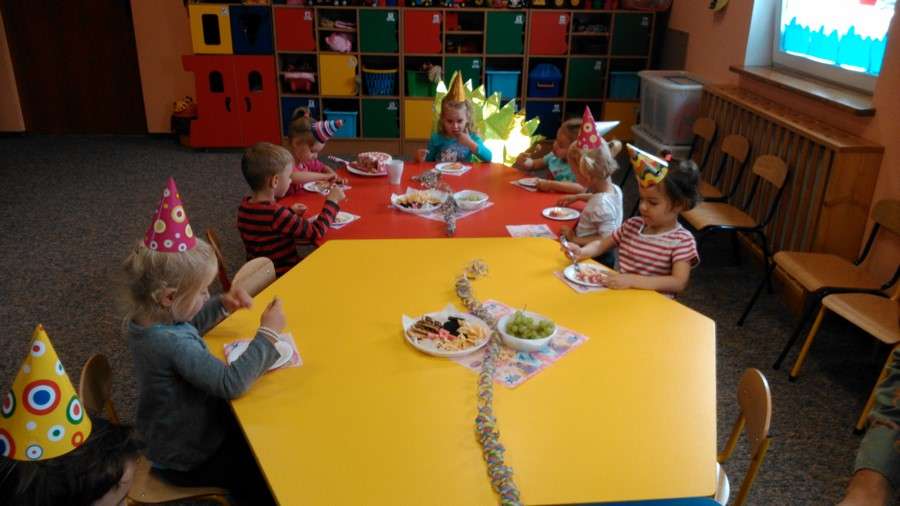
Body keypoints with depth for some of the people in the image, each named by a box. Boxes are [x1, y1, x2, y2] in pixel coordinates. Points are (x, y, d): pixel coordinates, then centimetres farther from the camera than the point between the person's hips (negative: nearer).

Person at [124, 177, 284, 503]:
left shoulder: (143, 318, -8)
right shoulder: (172, 344, -37)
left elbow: (187, 325, 13)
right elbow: (231, 384, -41)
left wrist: (222, 305, -3)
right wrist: (268, 334, -33)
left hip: (168, 438, 9)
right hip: (189, 460, -9)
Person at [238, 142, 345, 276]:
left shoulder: (245, 206, -2)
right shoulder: (275, 213, -27)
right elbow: (316, 232, -23)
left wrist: (290, 213, 12)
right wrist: (332, 201, -14)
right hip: (283, 274, -8)